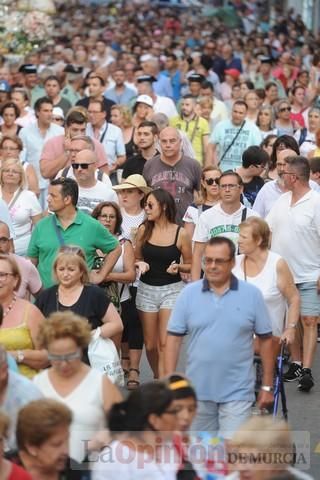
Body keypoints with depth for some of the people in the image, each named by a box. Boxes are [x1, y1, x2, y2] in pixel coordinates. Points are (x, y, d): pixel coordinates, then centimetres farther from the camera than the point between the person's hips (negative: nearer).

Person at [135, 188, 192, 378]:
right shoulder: (144, 230, 1)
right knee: (150, 344, 8)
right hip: (147, 289, 3)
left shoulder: (181, 234, -5)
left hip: (172, 289, -3)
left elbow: (190, 265, 4)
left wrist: (178, 267, -16)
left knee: (165, 343, -12)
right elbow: (136, 258, 13)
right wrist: (141, 264, -9)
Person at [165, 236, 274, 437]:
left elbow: (265, 340, 2)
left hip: (237, 392, -2)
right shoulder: (189, 293, -1)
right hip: (198, 390, 2)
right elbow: (174, 338, 2)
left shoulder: (252, 294, -3)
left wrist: (267, 386, 2)